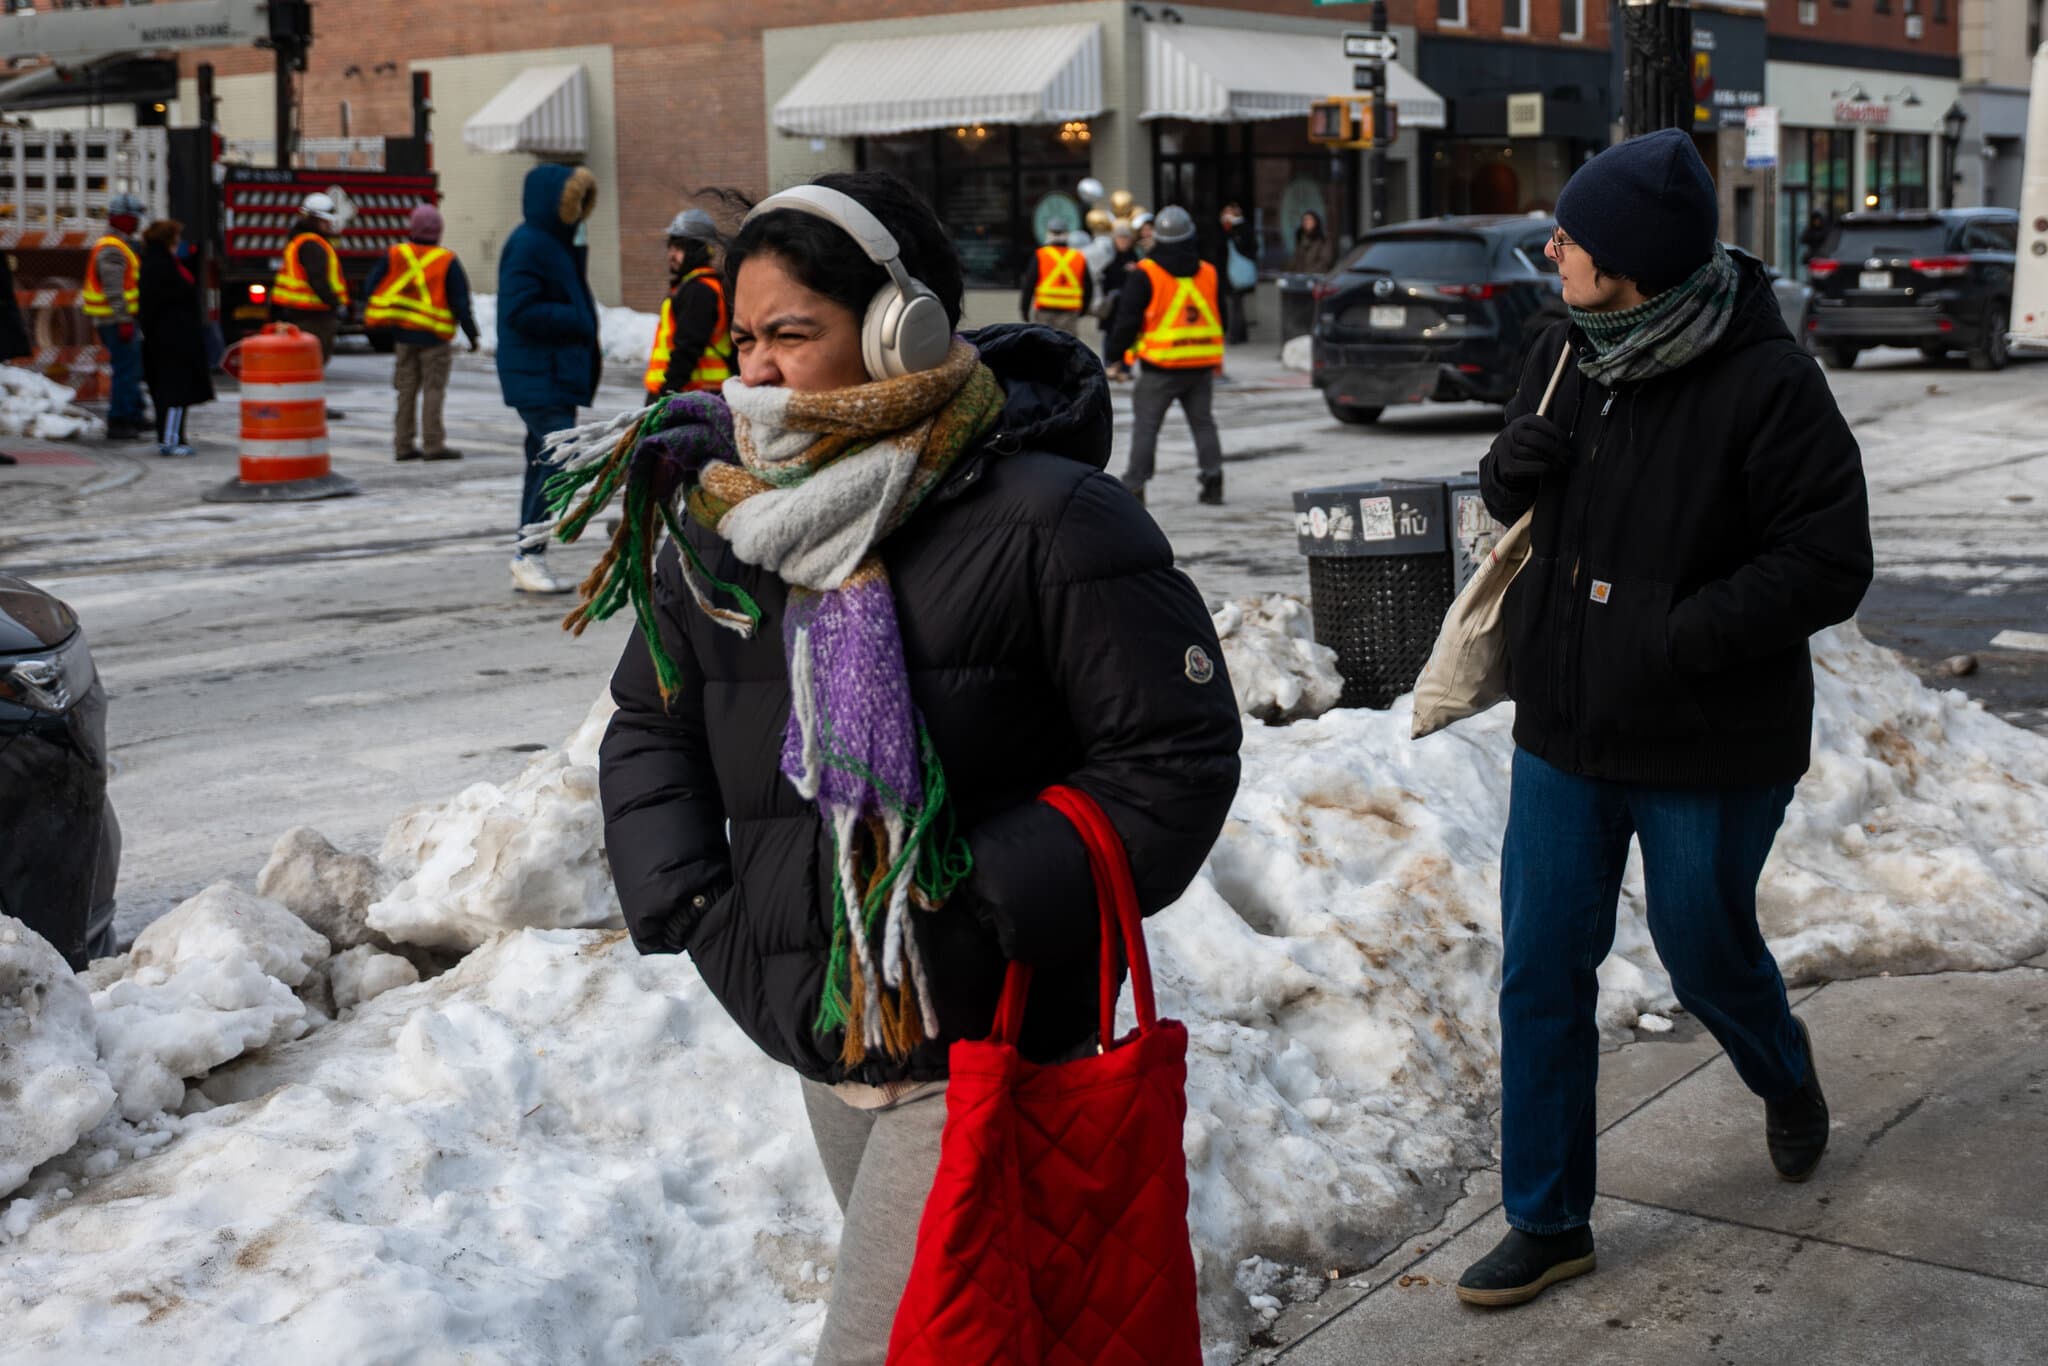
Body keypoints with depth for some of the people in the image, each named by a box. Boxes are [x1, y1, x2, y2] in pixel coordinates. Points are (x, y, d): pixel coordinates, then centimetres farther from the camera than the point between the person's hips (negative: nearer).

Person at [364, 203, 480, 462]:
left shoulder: (395, 255, 0)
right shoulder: (447, 261, -9)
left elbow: (371, 287, 2)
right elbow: (461, 302, -9)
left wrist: (377, 321, 15)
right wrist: (472, 334, 0)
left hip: (402, 333, 4)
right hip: (435, 336, -4)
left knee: (407, 390, 11)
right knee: (433, 390, 0)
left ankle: (403, 445, 13)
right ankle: (433, 445, -2)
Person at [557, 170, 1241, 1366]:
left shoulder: (1044, 521, -15)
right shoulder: (721, 520, 5)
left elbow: (1176, 753, -15)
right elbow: (650, 722, 17)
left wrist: (992, 905, -21)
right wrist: (685, 900, 1)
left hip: (982, 1051, -7)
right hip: (819, 1039, 7)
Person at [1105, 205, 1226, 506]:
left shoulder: (1145, 275, -9)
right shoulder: (1209, 273, 7)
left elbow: (1127, 319, -9)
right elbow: (1219, 319, 16)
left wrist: (1118, 355, 3)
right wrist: (1216, 359, 26)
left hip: (1160, 367, -4)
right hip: (1202, 365, 4)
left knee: (1145, 425, 1)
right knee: (1203, 423, 13)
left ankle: (1134, 485, -2)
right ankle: (1212, 480, 7)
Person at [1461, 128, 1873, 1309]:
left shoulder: (1764, 381, -19)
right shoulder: (1565, 356, 1)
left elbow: (1828, 567, -18)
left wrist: (1682, 634, -27)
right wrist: (1509, 473, -8)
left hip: (1712, 749, -5)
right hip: (1565, 733, 6)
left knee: (1705, 953, 15)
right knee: (1542, 975, 6)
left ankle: (1786, 1077, 51)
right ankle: (1549, 1222, 20)